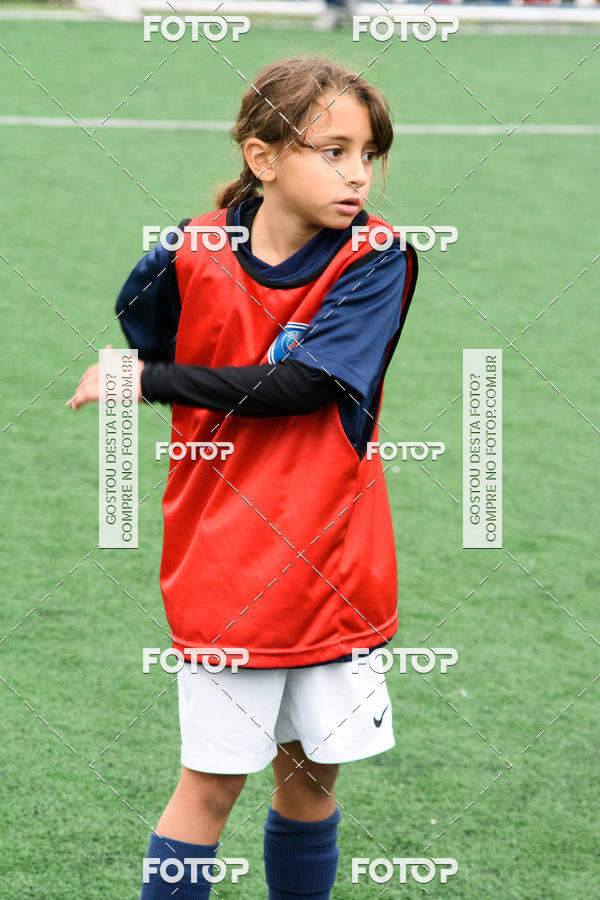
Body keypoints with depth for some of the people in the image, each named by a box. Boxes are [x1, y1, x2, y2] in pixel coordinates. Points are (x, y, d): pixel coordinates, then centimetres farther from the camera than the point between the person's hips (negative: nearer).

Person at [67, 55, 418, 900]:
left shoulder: (375, 258, -11)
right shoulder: (191, 256, -8)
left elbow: (303, 385, -22)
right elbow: (135, 338, 13)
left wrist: (149, 381, -20)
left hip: (336, 569, 1)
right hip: (223, 569, -1)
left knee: (310, 775, 12)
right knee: (213, 780, 2)